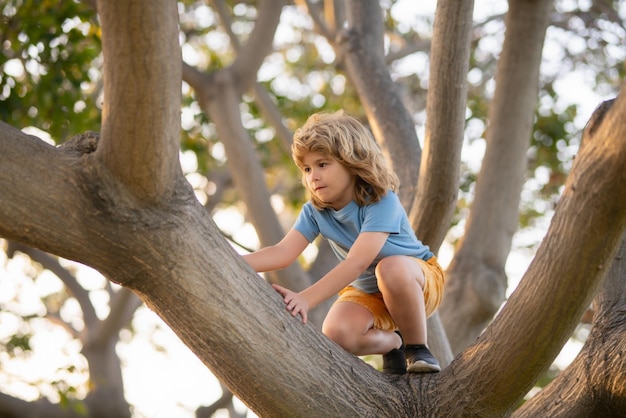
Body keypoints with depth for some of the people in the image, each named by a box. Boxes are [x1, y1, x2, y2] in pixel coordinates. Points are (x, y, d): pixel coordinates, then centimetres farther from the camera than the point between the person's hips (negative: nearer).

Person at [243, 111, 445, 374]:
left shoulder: (381, 202, -30)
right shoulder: (315, 211, -11)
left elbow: (357, 262, -43)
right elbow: (282, 253, -24)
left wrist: (306, 298, -54)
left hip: (419, 279, -4)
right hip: (366, 293, 5)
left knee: (391, 268, -40)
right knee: (336, 335, -28)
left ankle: (417, 348, -17)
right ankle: (392, 343, 6)